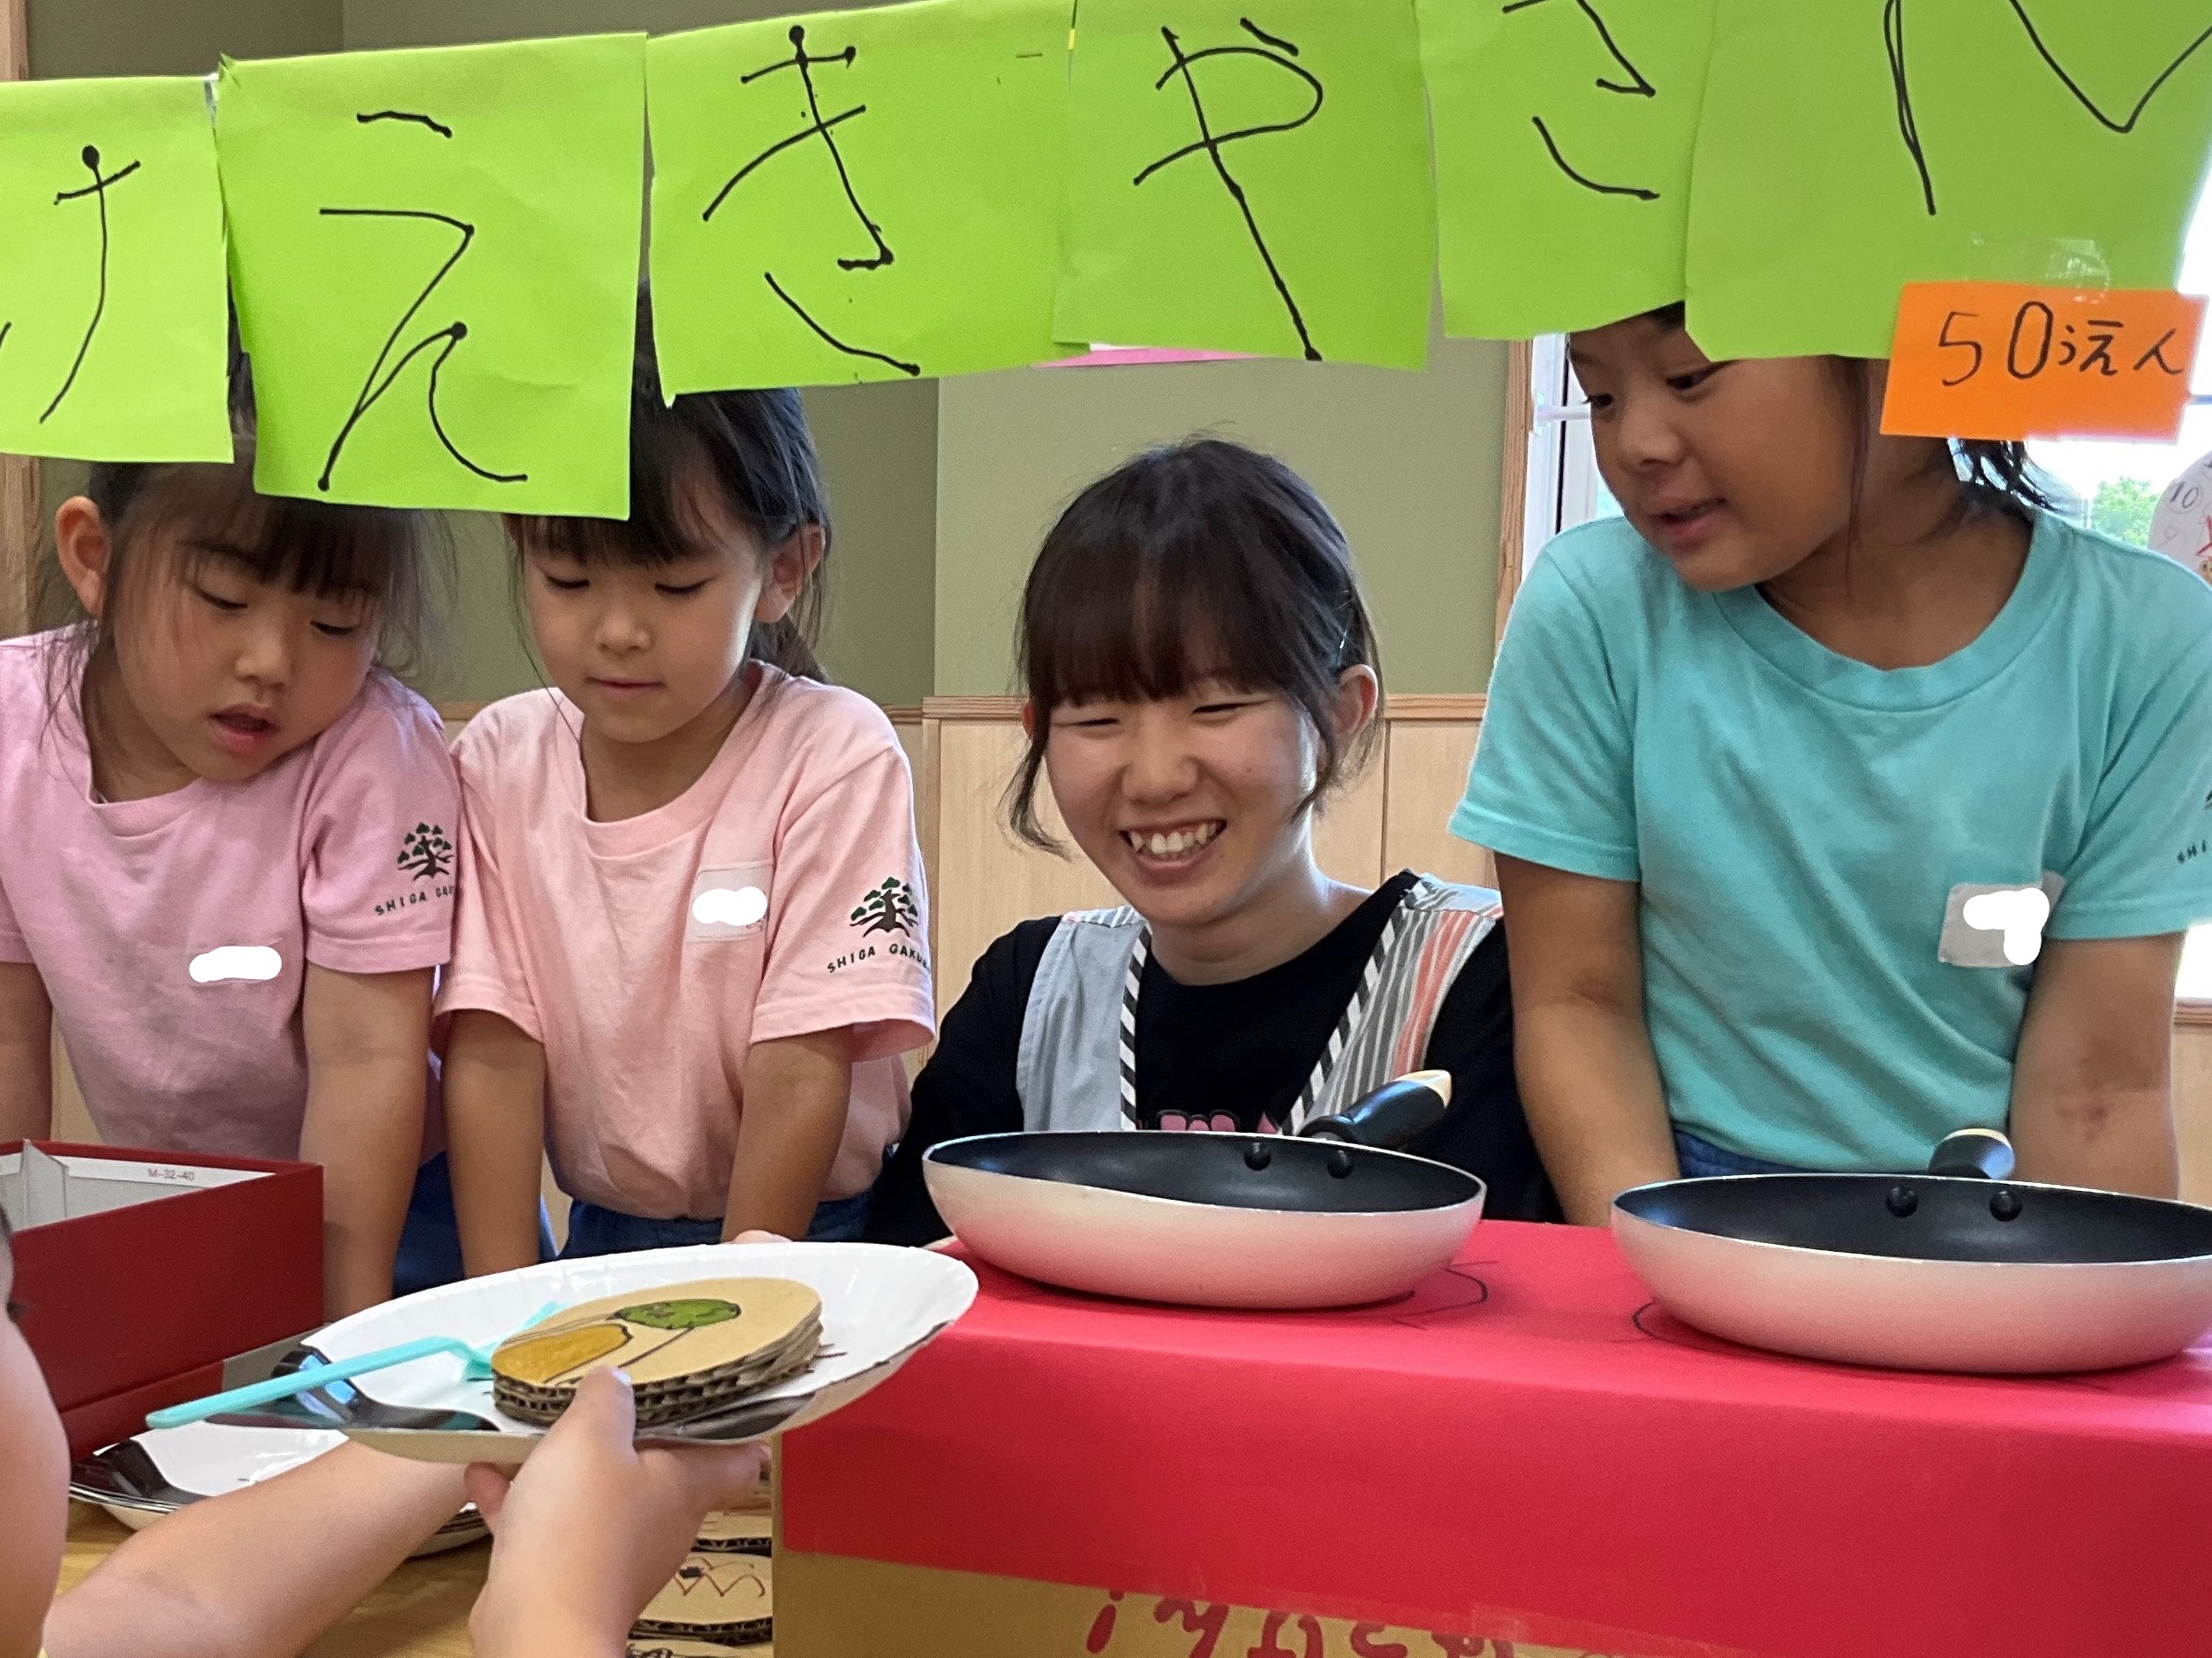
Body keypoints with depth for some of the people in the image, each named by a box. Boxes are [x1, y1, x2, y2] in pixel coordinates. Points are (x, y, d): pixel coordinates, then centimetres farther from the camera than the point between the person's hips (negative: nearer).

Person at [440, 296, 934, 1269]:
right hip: (599, 1236, 4)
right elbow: (493, 1052, -3)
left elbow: (802, 1068, -13)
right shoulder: (500, 762, 1)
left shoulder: (834, 758, -10)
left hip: (812, 1238, -3)